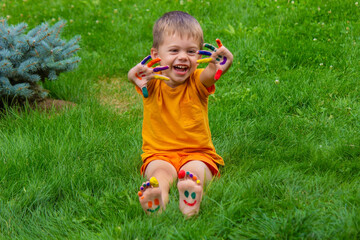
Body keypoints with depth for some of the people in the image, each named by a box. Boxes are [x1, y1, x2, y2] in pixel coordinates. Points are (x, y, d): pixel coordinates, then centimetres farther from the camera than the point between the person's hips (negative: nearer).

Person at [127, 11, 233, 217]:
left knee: (195, 170, -32)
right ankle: (159, 193, -60)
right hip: (159, 154, 0)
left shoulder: (197, 82, -2)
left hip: (197, 153, 0)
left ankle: (191, 197, -60)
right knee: (160, 170, -31)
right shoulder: (152, 83, -3)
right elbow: (133, 76, -27)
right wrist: (136, 75, -54)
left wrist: (219, 66, -53)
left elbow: (210, 75, -27)